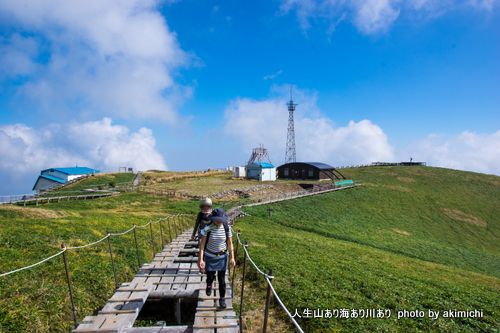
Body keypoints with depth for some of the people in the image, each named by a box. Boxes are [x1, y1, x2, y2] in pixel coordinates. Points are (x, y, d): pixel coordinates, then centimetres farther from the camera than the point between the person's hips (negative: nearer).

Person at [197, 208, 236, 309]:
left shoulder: (227, 228, -14)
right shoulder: (207, 228, -19)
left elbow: (230, 244, -4)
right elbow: (202, 244, -14)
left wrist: (232, 258, -3)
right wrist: (201, 259, -17)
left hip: (222, 257, 1)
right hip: (210, 257, -1)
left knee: (222, 279, 7)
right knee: (210, 277, 11)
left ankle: (222, 298, 29)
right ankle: (209, 285, 48)